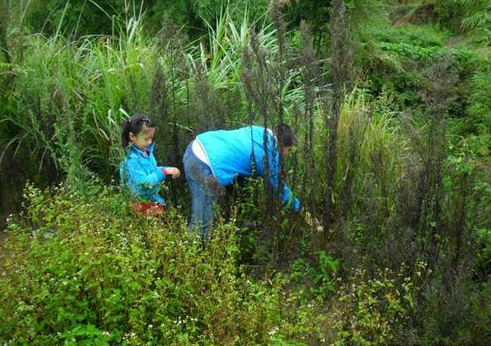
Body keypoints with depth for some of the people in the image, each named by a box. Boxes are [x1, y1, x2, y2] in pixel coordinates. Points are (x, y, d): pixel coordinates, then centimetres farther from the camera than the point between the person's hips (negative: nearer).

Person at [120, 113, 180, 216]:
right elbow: (144, 182, -30)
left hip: (153, 197, 8)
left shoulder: (147, 151, 0)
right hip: (142, 203, -8)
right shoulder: (132, 159, -25)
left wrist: (169, 170, -4)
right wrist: (164, 172, -30)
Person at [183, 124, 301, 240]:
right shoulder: (270, 156, -4)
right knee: (202, 222, 1)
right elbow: (279, 188, 7)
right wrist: (298, 206, 20)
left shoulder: (261, 131, 16)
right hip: (205, 166, -9)